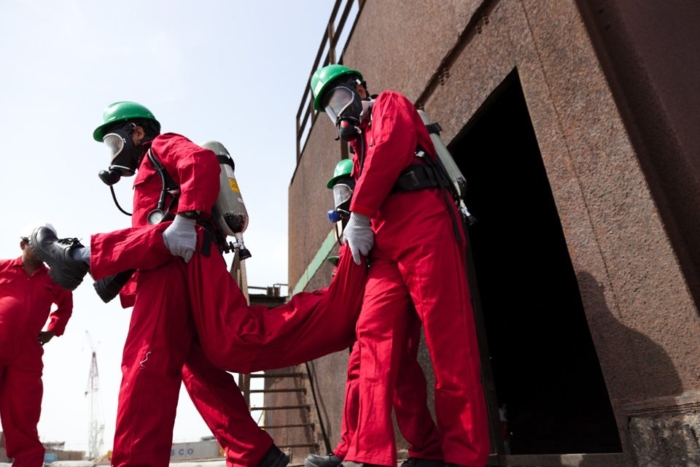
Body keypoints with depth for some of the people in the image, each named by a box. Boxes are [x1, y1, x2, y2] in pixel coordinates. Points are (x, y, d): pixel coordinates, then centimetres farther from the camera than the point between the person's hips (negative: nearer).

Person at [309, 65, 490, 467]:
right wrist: (357, 234, 9)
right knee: (375, 336, -7)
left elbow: (388, 152, -6)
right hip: (387, 246, 8)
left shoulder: (390, 105, 15)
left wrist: (358, 217, -8)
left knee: (448, 339, -9)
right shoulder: (361, 144, 35)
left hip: (424, 227, -8)